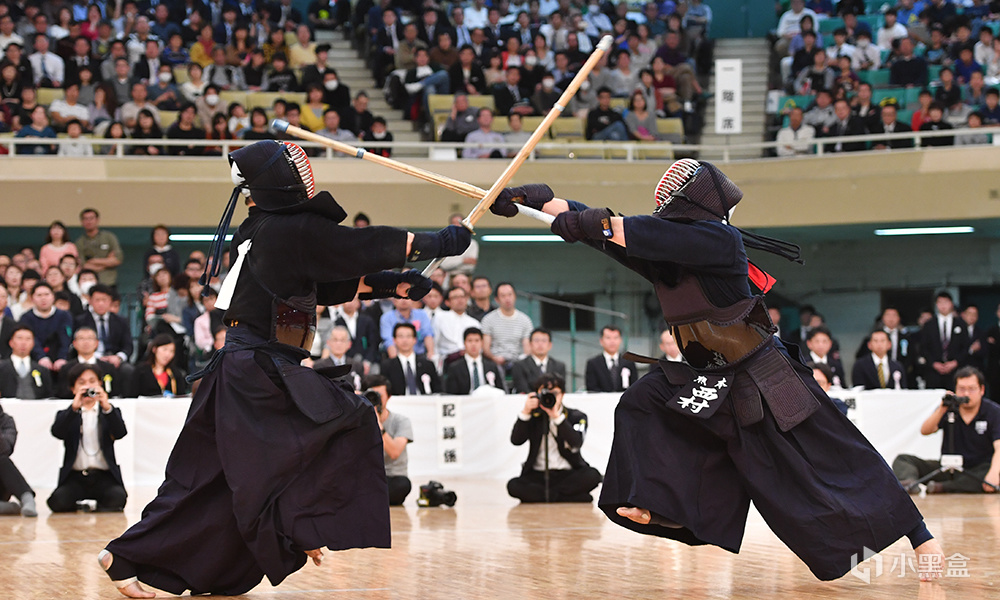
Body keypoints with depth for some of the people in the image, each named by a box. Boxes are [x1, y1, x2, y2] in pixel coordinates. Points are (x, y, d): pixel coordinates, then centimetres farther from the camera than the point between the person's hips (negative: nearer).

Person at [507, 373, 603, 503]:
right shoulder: (533, 417, 10)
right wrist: (525, 413, -16)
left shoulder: (576, 417, 6)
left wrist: (556, 416, -23)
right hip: (538, 475, 1)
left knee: (592, 475, -31)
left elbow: (576, 443, -15)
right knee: (513, 485, -29)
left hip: (569, 475, -1)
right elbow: (516, 440, -5)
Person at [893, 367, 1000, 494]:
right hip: (948, 468, 4)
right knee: (902, 460, -11)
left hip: (978, 469, -4)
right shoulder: (949, 408, 4)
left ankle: (943, 487, -48)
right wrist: (942, 410, -23)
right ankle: (909, 482, -46)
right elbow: (925, 431, -8)